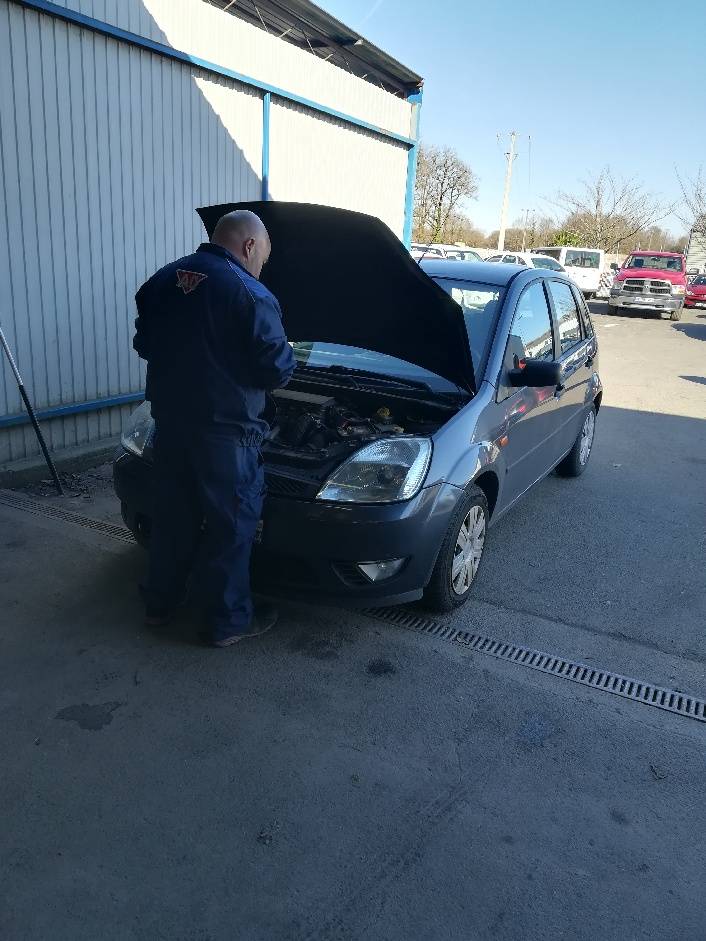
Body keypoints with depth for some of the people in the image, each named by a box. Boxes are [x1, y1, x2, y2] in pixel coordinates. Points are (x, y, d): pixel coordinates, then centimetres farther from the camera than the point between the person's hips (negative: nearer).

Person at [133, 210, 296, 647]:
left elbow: (144, 343, 15)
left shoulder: (163, 280, 8)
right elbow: (276, 369, -13)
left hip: (170, 418, 7)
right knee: (232, 521, 6)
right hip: (224, 428, -7)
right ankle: (229, 620, 17)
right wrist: (287, 357, 9)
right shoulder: (249, 294, -14)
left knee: (173, 511, 20)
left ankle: (160, 603, 34)